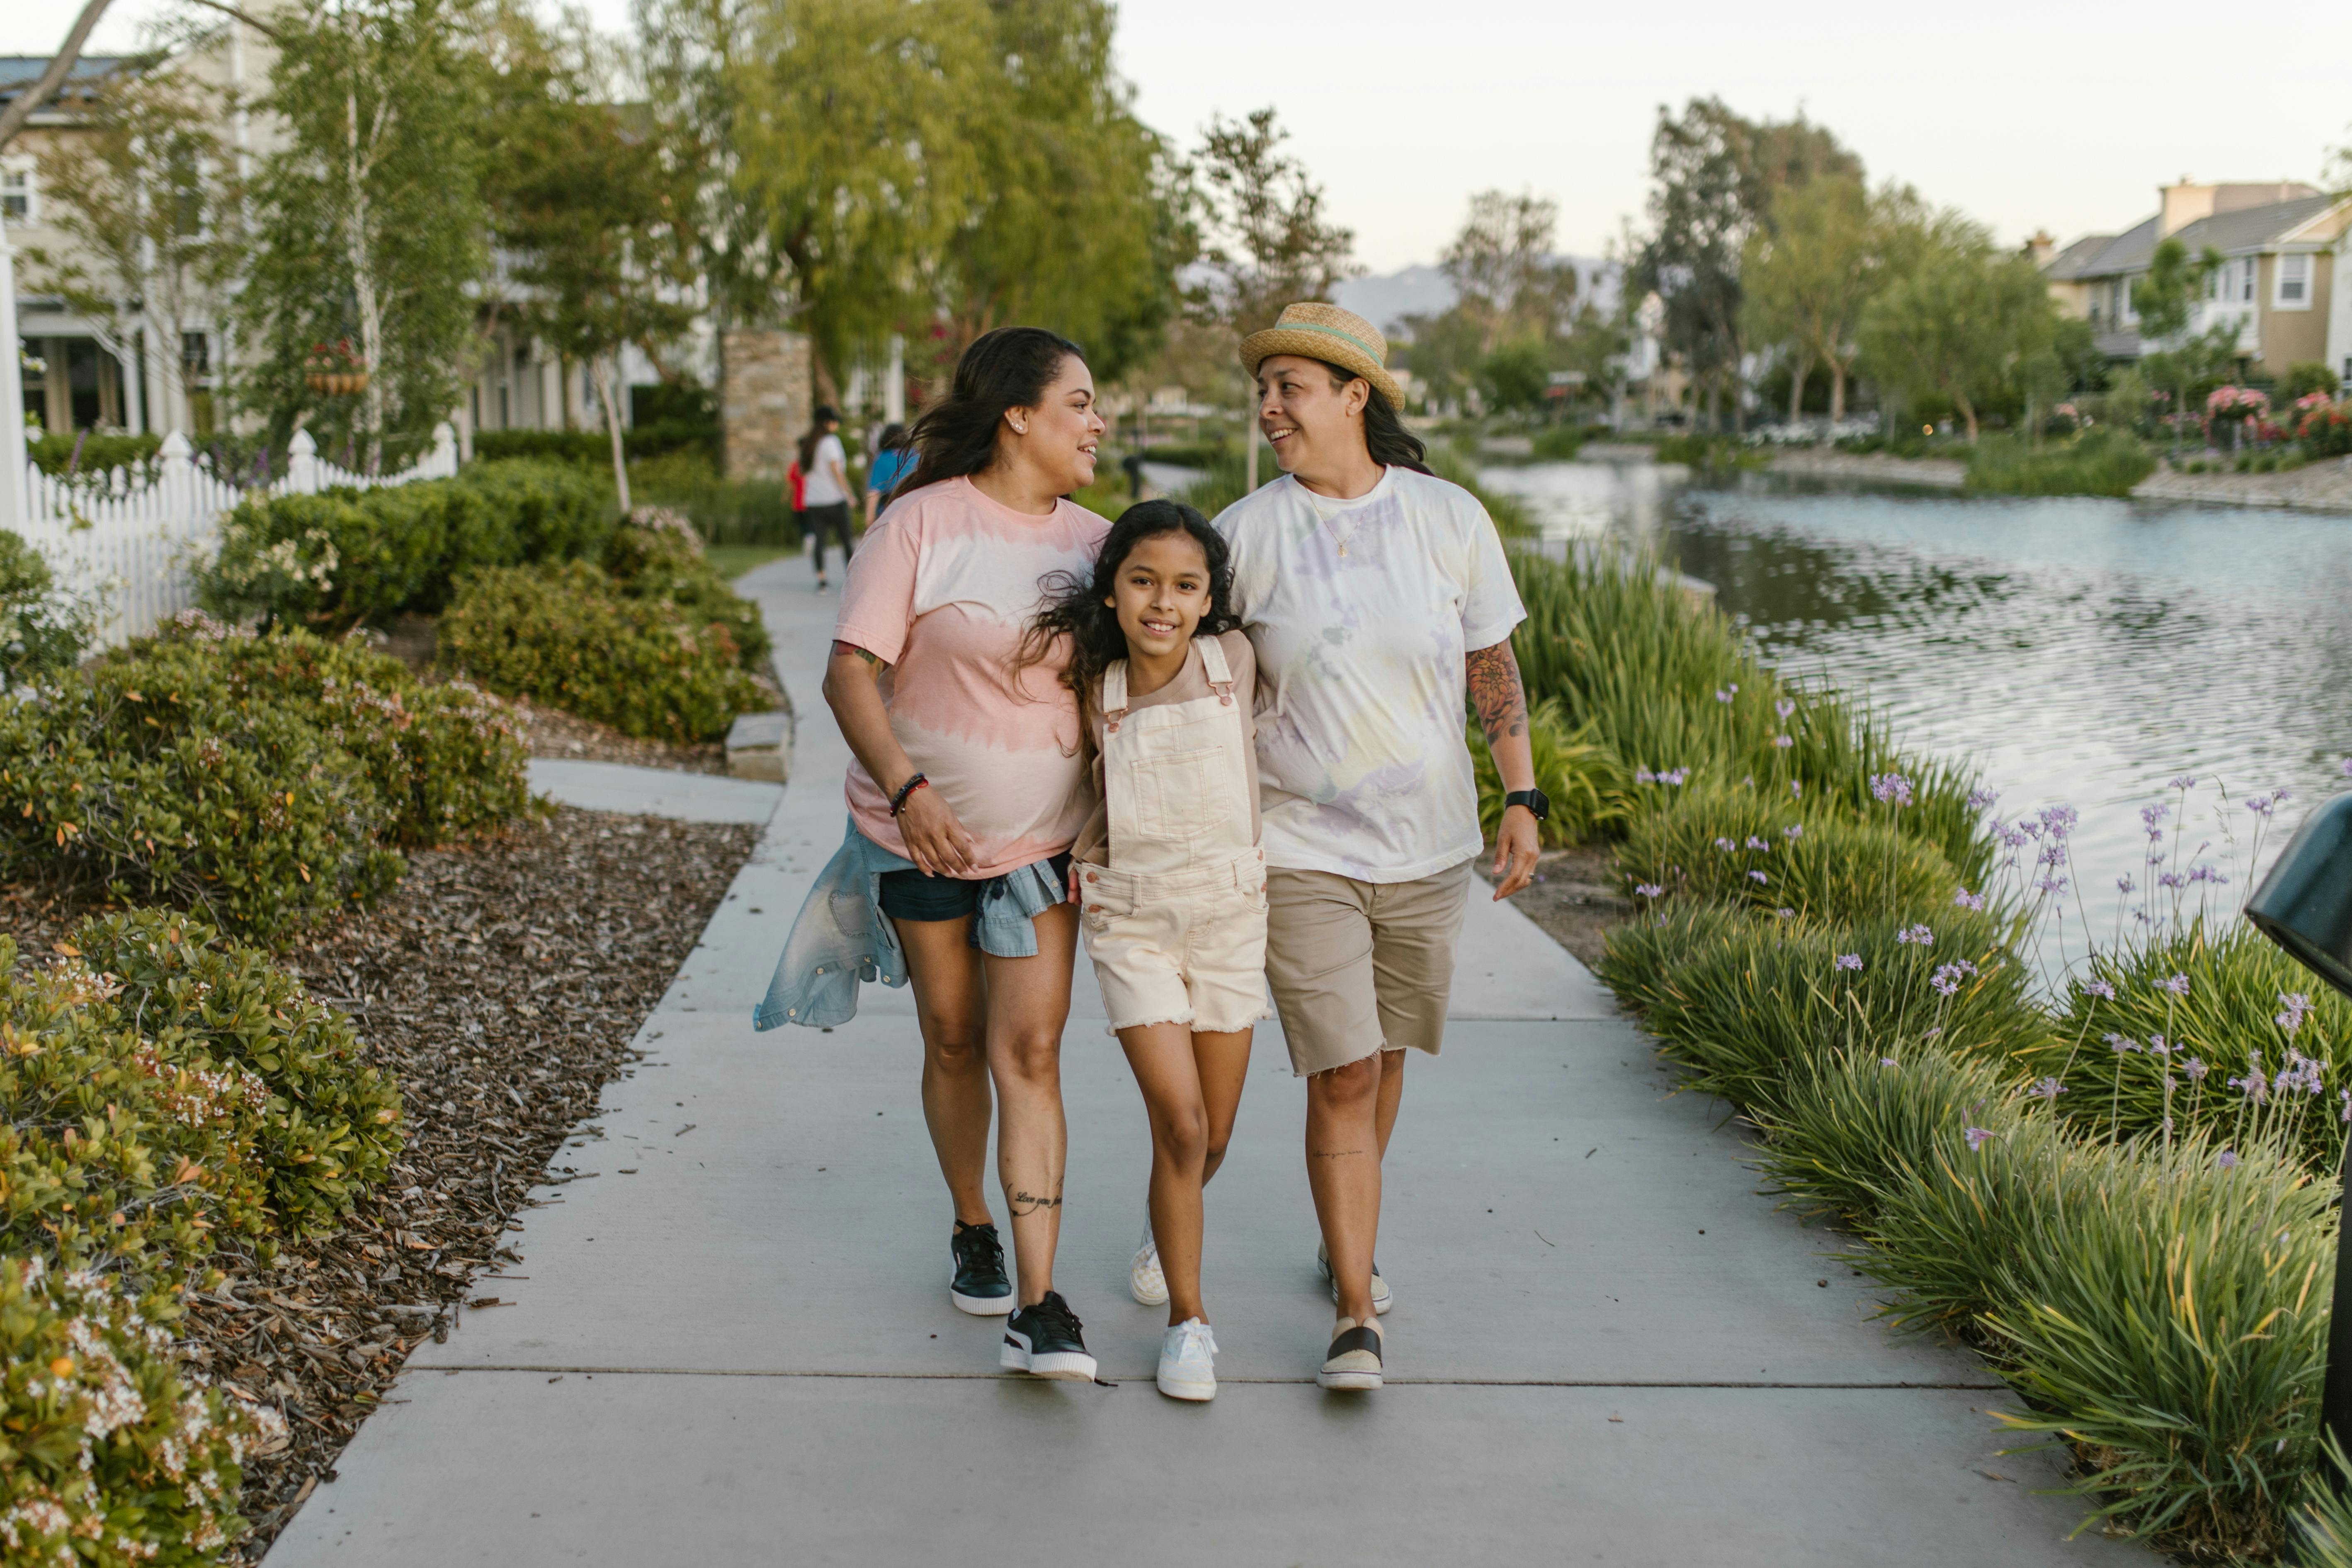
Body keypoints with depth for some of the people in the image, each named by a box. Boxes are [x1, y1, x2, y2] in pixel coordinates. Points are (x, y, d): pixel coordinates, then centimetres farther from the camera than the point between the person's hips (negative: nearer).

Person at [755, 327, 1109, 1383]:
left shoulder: (1095, 541, 2)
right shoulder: (925, 525, -11)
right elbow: (851, 672, -13)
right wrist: (906, 788, -27)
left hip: (1043, 840, 2)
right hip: (922, 833, -2)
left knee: (1029, 1052, -6)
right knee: (953, 1042, 12)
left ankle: (1037, 1309, -6)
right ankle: (972, 1233, 35)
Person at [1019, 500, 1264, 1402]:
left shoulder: (1236, 663, -8)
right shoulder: (1095, 691, -5)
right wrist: (1083, 851, -2)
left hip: (1229, 914, 1)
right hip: (1131, 922, -1)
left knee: (1215, 1132, 10)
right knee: (1180, 1123, -11)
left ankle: (1163, 1233, 43)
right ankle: (1187, 1321, 5)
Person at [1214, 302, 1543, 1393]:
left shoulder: (1450, 519, -2)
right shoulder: (1246, 532, -6)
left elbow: (1493, 666, 6)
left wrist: (1522, 797, -1)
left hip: (1426, 847, 2)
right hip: (1300, 849, -2)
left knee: (1382, 1057, 15)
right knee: (1341, 1076, -7)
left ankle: (1345, 1242, 40)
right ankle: (1357, 1317, 3)